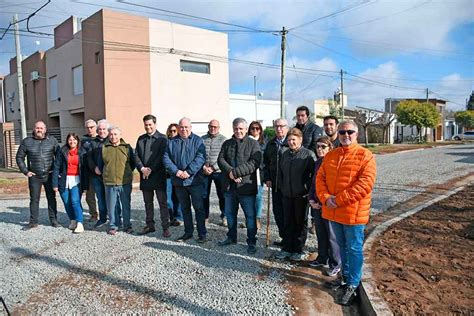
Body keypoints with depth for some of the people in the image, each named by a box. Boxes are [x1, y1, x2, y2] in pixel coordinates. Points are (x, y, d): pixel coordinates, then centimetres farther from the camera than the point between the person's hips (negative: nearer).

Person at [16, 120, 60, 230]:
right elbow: (19, 158, 9)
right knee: (34, 199, 7)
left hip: (50, 175, 0)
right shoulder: (26, 141, 3)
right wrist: (25, 171, 1)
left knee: (51, 198, 5)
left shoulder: (52, 140, 3)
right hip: (34, 176, 0)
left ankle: (53, 220, 14)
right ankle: (33, 222, 18)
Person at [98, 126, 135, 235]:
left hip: (125, 182, 0)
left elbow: (133, 163, 11)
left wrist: (127, 173, 8)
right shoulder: (104, 148, 4)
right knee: (111, 206, 6)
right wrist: (105, 174, 10)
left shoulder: (127, 147, 3)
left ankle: (127, 225, 21)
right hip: (109, 183, 1)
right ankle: (113, 225, 20)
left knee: (126, 205, 8)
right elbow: (100, 165, 14)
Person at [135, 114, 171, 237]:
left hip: (158, 175, -5)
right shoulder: (141, 139, 13)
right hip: (144, 176, 5)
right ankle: (150, 225, 25)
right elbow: (136, 155, 7)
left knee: (163, 203, -1)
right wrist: (142, 168, -9)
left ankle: (165, 227, 5)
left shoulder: (162, 138, -3)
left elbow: (162, 157, -11)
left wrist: (151, 170, -15)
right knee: (148, 203, 14)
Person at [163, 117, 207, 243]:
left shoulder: (197, 141, -1)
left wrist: (189, 171, -20)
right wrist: (176, 171, -12)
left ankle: (202, 233, 8)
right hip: (178, 181, 4)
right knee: (185, 208, 14)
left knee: (199, 207, 0)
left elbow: (200, 158, -12)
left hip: (194, 180, -4)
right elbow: (166, 158, 2)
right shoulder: (172, 142, 9)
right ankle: (188, 232, 25)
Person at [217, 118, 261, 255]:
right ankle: (231, 237, 36)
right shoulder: (227, 143, 11)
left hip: (246, 186, -5)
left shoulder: (253, 143, -4)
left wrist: (236, 172, -21)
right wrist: (230, 172, -17)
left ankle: (251, 242, 16)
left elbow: (254, 163, -15)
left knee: (250, 215, 3)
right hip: (229, 186, 5)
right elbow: (220, 159, 1)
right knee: (230, 213, 18)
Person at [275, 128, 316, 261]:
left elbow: (315, 174, -10)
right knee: (287, 222, 11)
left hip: (301, 195, -5)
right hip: (287, 195, 6)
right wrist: (282, 186, 12)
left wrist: (307, 188, -12)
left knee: (301, 222, 7)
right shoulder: (285, 154, 12)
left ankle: (299, 250, 18)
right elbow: (280, 172, 20)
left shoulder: (308, 154, -8)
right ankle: (287, 248, 23)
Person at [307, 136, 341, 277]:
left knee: (332, 236, 4)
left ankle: (335, 264, 17)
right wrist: (311, 199, 3)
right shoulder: (317, 163, 9)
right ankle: (322, 258, 34)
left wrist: (323, 202, -14)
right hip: (316, 205, 7)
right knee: (320, 234, 18)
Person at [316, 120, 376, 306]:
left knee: (354, 249, 6)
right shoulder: (330, 156, 10)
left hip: (353, 212, -5)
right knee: (342, 246, 20)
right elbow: (320, 178, 6)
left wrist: (340, 199, -21)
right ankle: (346, 277, 36)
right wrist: (326, 198, -12)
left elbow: (366, 183, -19)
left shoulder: (365, 155, -9)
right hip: (333, 211, 6)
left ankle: (352, 286, 18)